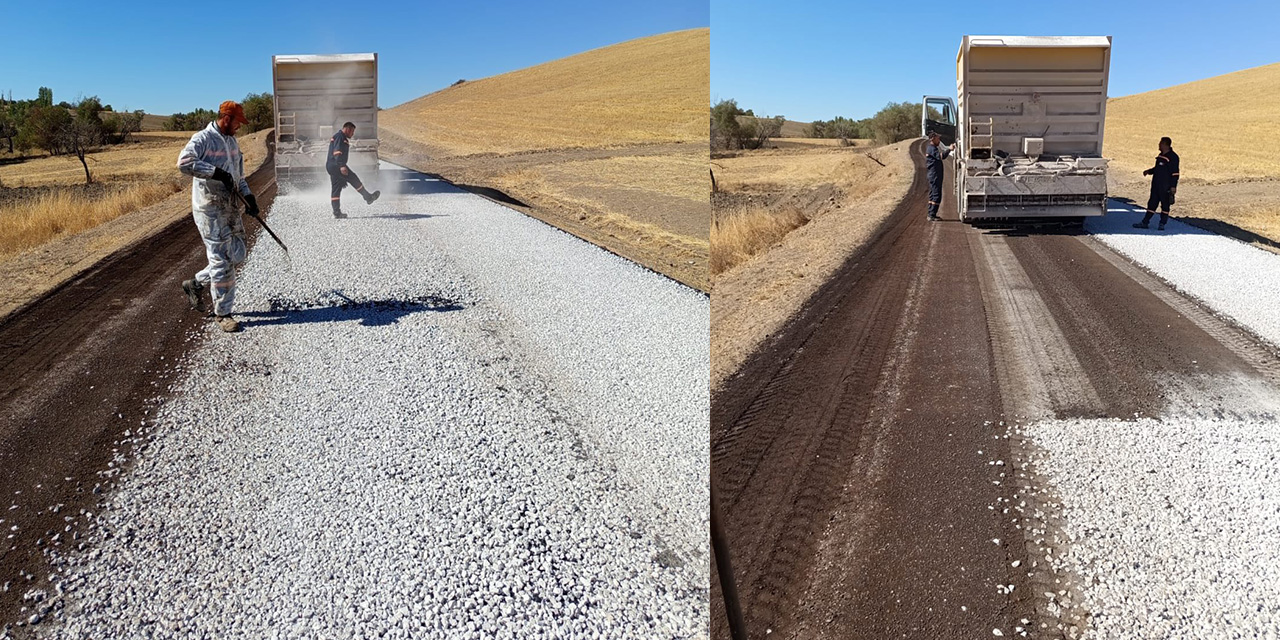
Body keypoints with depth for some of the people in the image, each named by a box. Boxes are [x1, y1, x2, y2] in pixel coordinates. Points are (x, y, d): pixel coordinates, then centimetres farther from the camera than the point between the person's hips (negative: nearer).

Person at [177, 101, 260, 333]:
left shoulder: (232, 142, 16)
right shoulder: (203, 138, -11)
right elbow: (184, 162, -25)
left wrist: (248, 195, 8)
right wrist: (216, 172, -26)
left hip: (230, 207, 8)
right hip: (209, 209, -8)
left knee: (237, 254, 11)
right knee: (222, 260, -5)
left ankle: (197, 284, 30)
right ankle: (222, 313, 5)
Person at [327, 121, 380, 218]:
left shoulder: (343, 138, 27)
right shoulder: (339, 136, -7)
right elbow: (337, 152, -20)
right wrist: (341, 166, -30)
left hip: (331, 167, 11)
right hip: (336, 165, -11)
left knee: (336, 189, 6)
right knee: (354, 179, -4)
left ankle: (337, 212, 5)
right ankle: (368, 197, 2)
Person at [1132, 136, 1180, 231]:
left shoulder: (1173, 157, -12)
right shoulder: (1160, 156, 14)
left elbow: (1175, 173, -14)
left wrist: (1173, 186, -17)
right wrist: (1149, 171, 9)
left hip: (1166, 187, -8)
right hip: (1156, 185, 8)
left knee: (1165, 205, 2)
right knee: (1152, 203, 10)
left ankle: (1162, 223, 9)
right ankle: (1144, 222, 12)